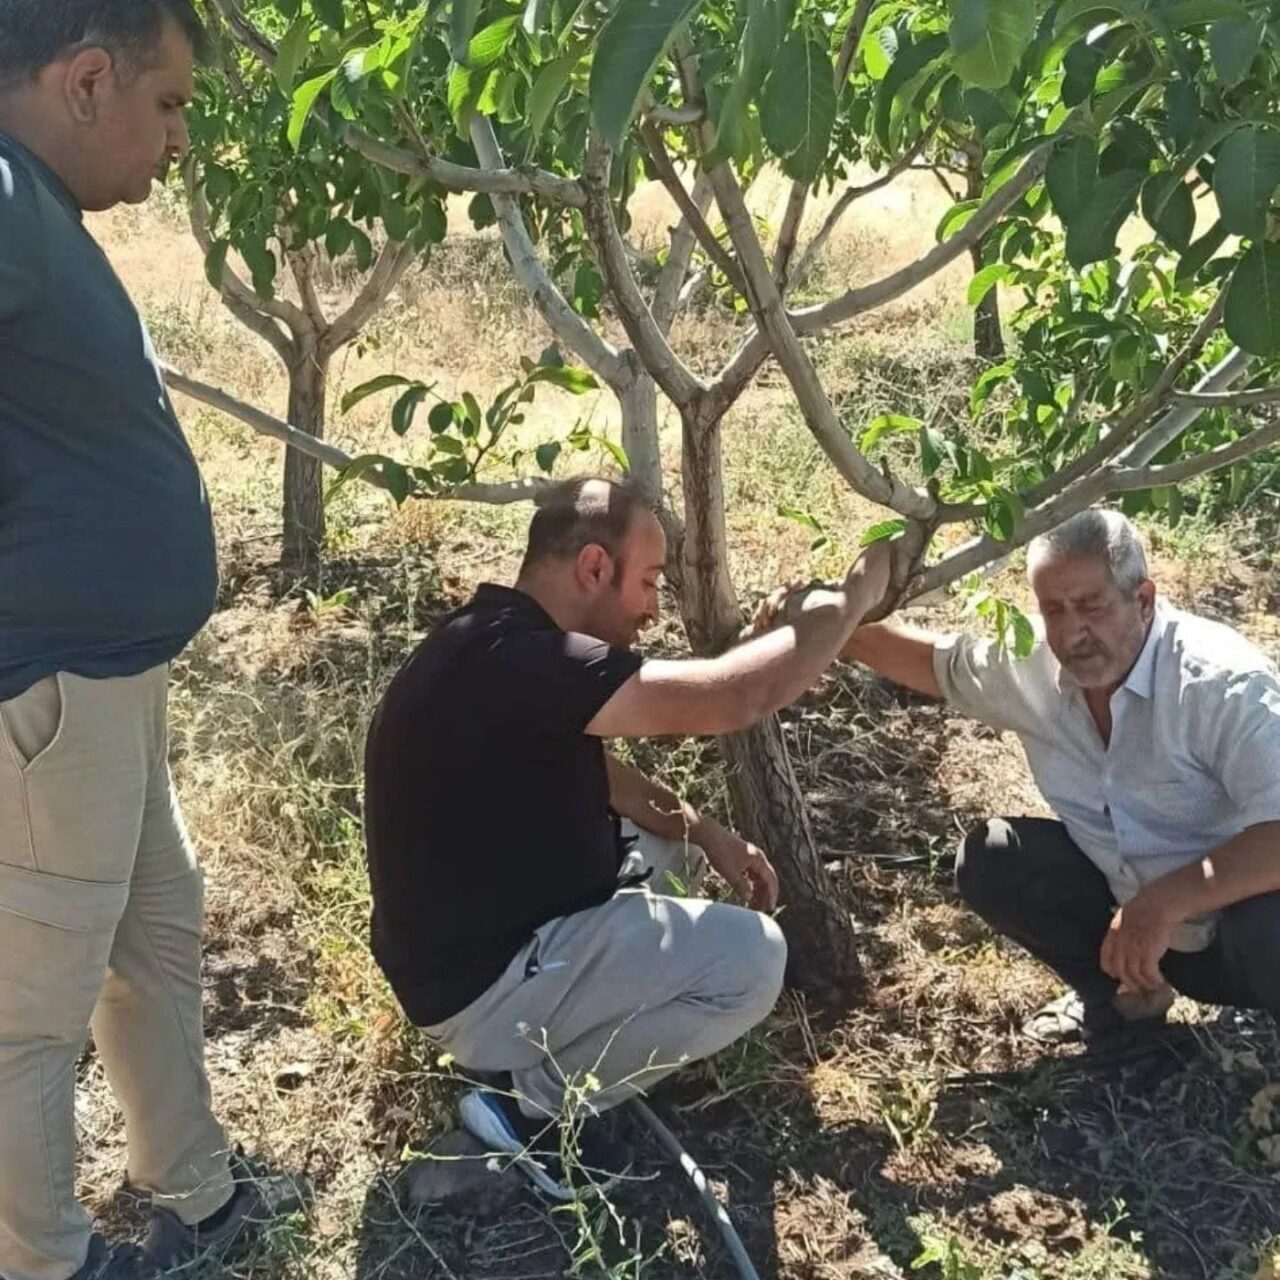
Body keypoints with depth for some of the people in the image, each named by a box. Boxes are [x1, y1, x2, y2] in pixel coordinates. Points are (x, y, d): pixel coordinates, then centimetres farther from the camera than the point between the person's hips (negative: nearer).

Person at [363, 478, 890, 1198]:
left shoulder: (504, 641, 5)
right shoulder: (516, 662, -28)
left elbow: (589, 769, 17)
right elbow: (734, 698, -30)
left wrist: (705, 832, 3)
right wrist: (852, 598, -15)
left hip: (489, 935, 10)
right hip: (481, 985, -10)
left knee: (673, 842, 20)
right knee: (751, 959, -15)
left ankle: (538, 1052, 15)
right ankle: (536, 1104, -1)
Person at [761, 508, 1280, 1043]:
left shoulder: (1223, 683, -29)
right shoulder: (1032, 663, -10)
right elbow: (936, 661, 8)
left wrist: (1165, 902, -46)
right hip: (1139, 910, 6)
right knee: (990, 860, -9)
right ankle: (1122, 993, 11)